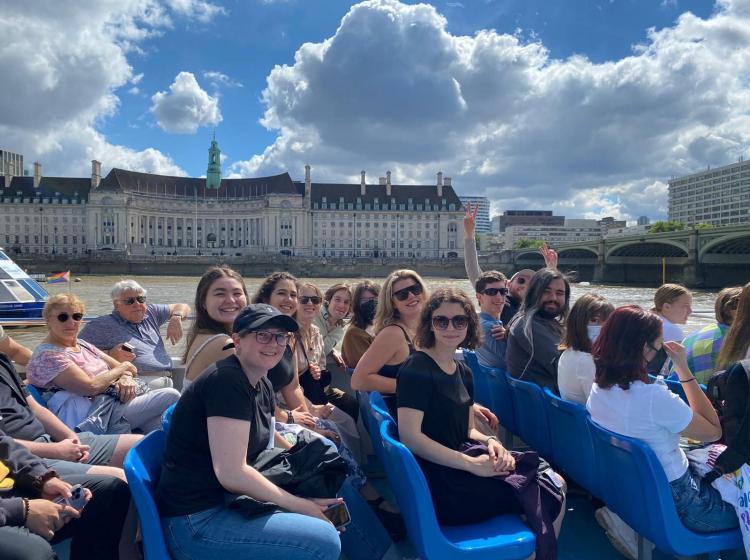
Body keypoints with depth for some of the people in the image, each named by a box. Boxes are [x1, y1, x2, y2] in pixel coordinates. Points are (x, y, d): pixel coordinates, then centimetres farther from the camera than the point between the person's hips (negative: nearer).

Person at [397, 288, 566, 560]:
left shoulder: (463, 371, 11)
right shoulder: (416, 369, -14)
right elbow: (409, 436, -21)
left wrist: (490, 442, -6)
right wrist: (472, 464, -21)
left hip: (459, 468, 8)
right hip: (439, 485, -8)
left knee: (554, 483, -2)